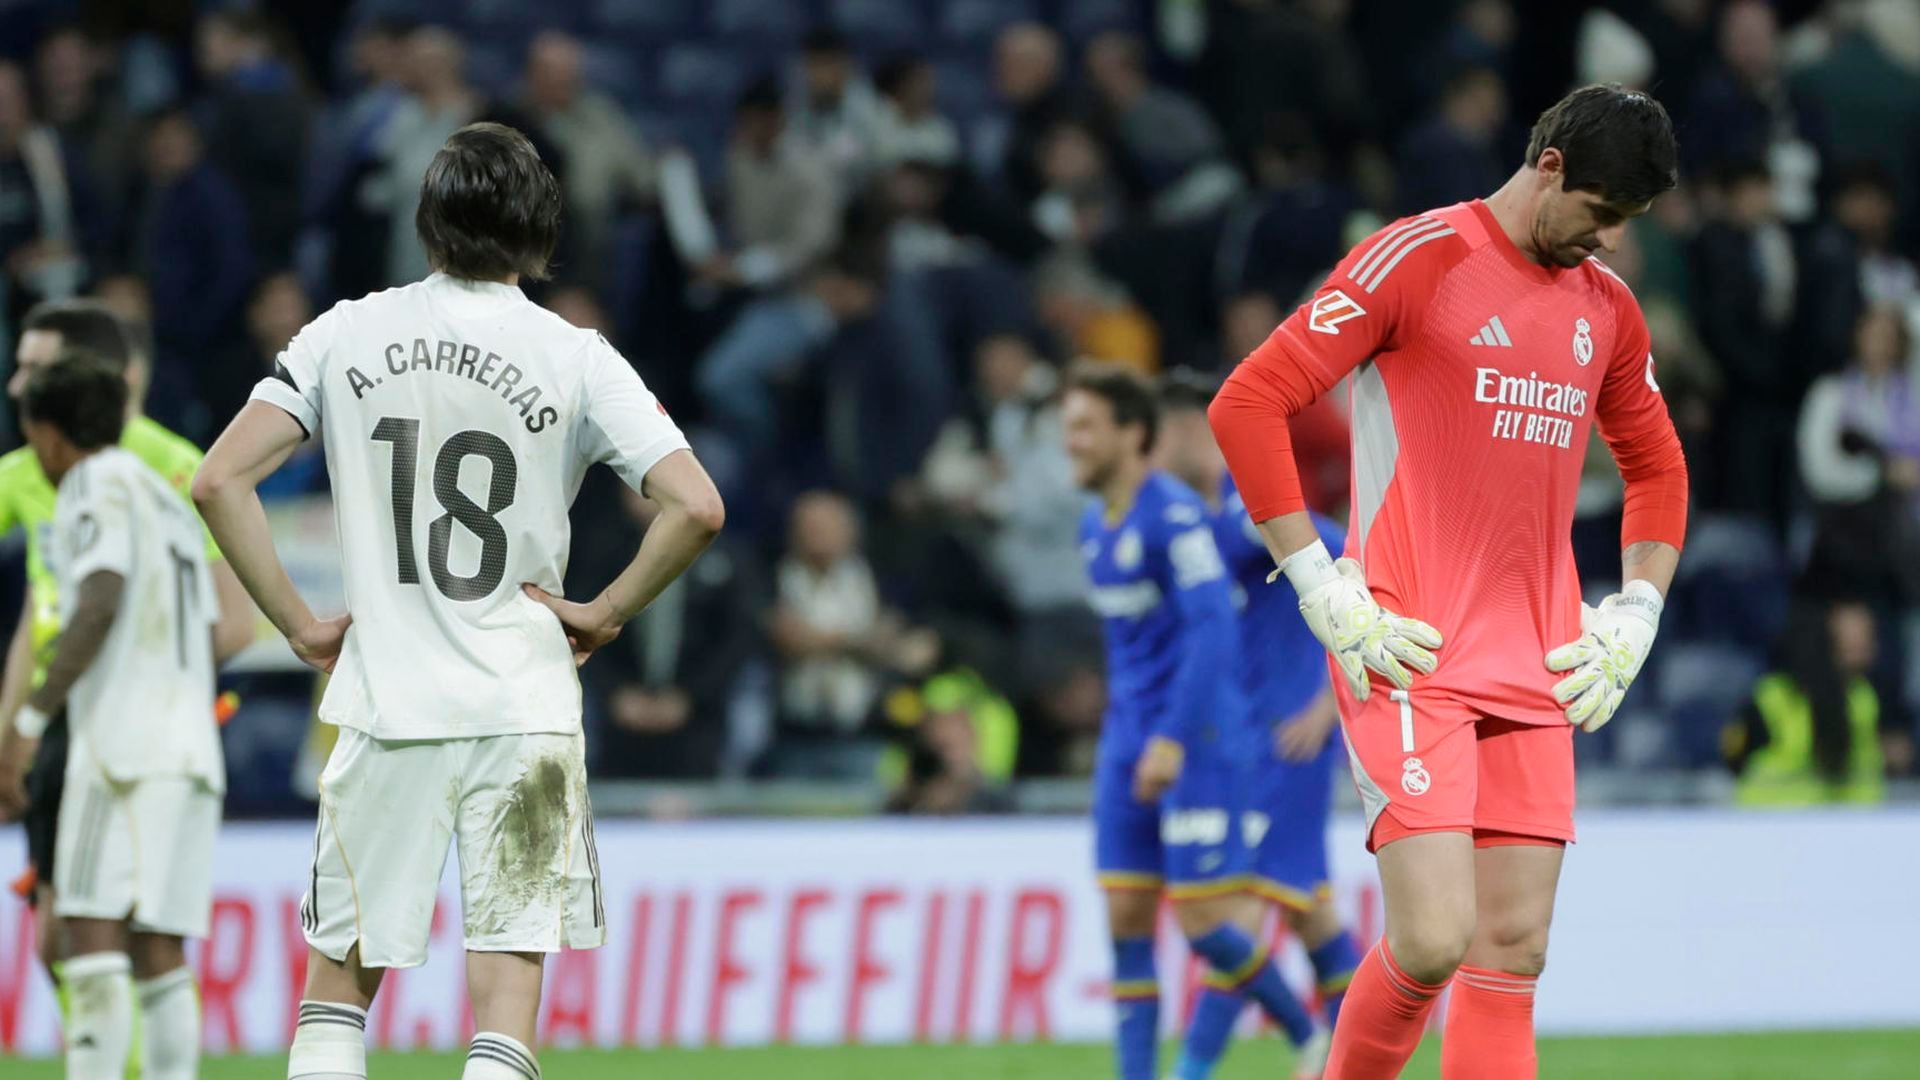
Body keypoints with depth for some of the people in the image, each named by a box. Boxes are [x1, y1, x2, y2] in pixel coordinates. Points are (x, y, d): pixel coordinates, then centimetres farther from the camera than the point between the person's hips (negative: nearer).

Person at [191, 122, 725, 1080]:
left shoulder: (345, 335, 2)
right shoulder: (574, 357, -3)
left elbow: (220, 481, -4)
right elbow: (695, 507, -12)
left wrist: (300, 626, 3)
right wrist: (604, 614, 0)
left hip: (383, 703, 1)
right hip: (523, 704, -1)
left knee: (339, 977, 12)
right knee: (508, 975, -1)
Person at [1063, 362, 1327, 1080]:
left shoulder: (1176, 516, -15)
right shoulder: (1094, 529, 13)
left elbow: (1212, 630, -22)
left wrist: (1173, 739, -28)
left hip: (1198, 743, -8)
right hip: (1129, 746, 8)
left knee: (1204, 924, -8)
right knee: (1126, 921, 0)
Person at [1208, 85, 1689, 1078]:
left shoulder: (1606, 308, 14)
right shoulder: (1417, 260, -6)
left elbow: (1657, 468, 31)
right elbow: (1246, 403, -9)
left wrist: (1632, 621, 16)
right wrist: (1324, 592, -12)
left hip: (1535, 676, 6)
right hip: (1408, 655, -6)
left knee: (1514, 953, 0)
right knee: (1434, 940, -17)